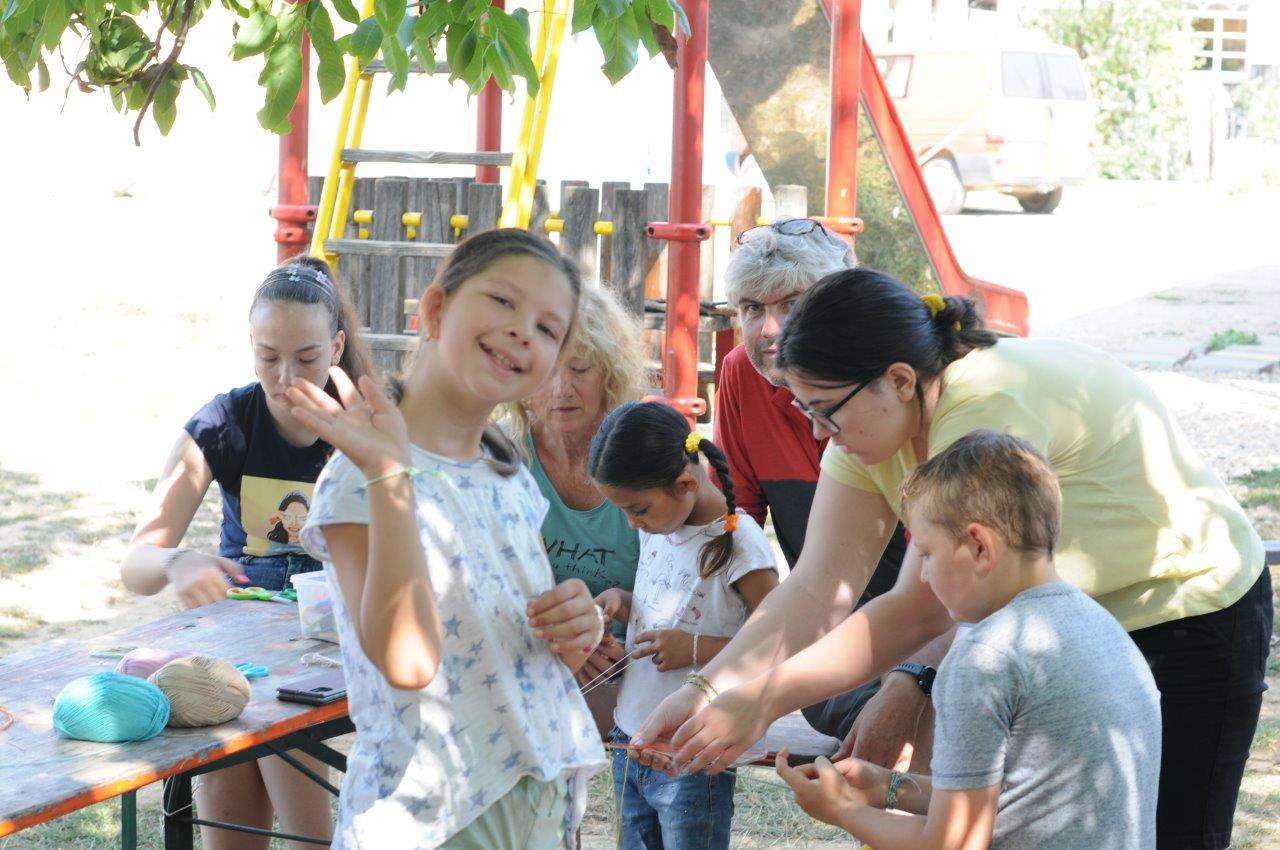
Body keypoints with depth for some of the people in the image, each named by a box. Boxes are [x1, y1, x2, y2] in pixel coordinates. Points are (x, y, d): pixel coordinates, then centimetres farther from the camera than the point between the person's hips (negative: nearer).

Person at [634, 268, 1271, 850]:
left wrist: (759, 702, -31)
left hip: (1193, 625, -8)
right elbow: (816, 590, -13)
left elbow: (921, 610, -33)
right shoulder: (869, 422, -8)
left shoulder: (992, 409, -34)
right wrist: (702, 692, -26)